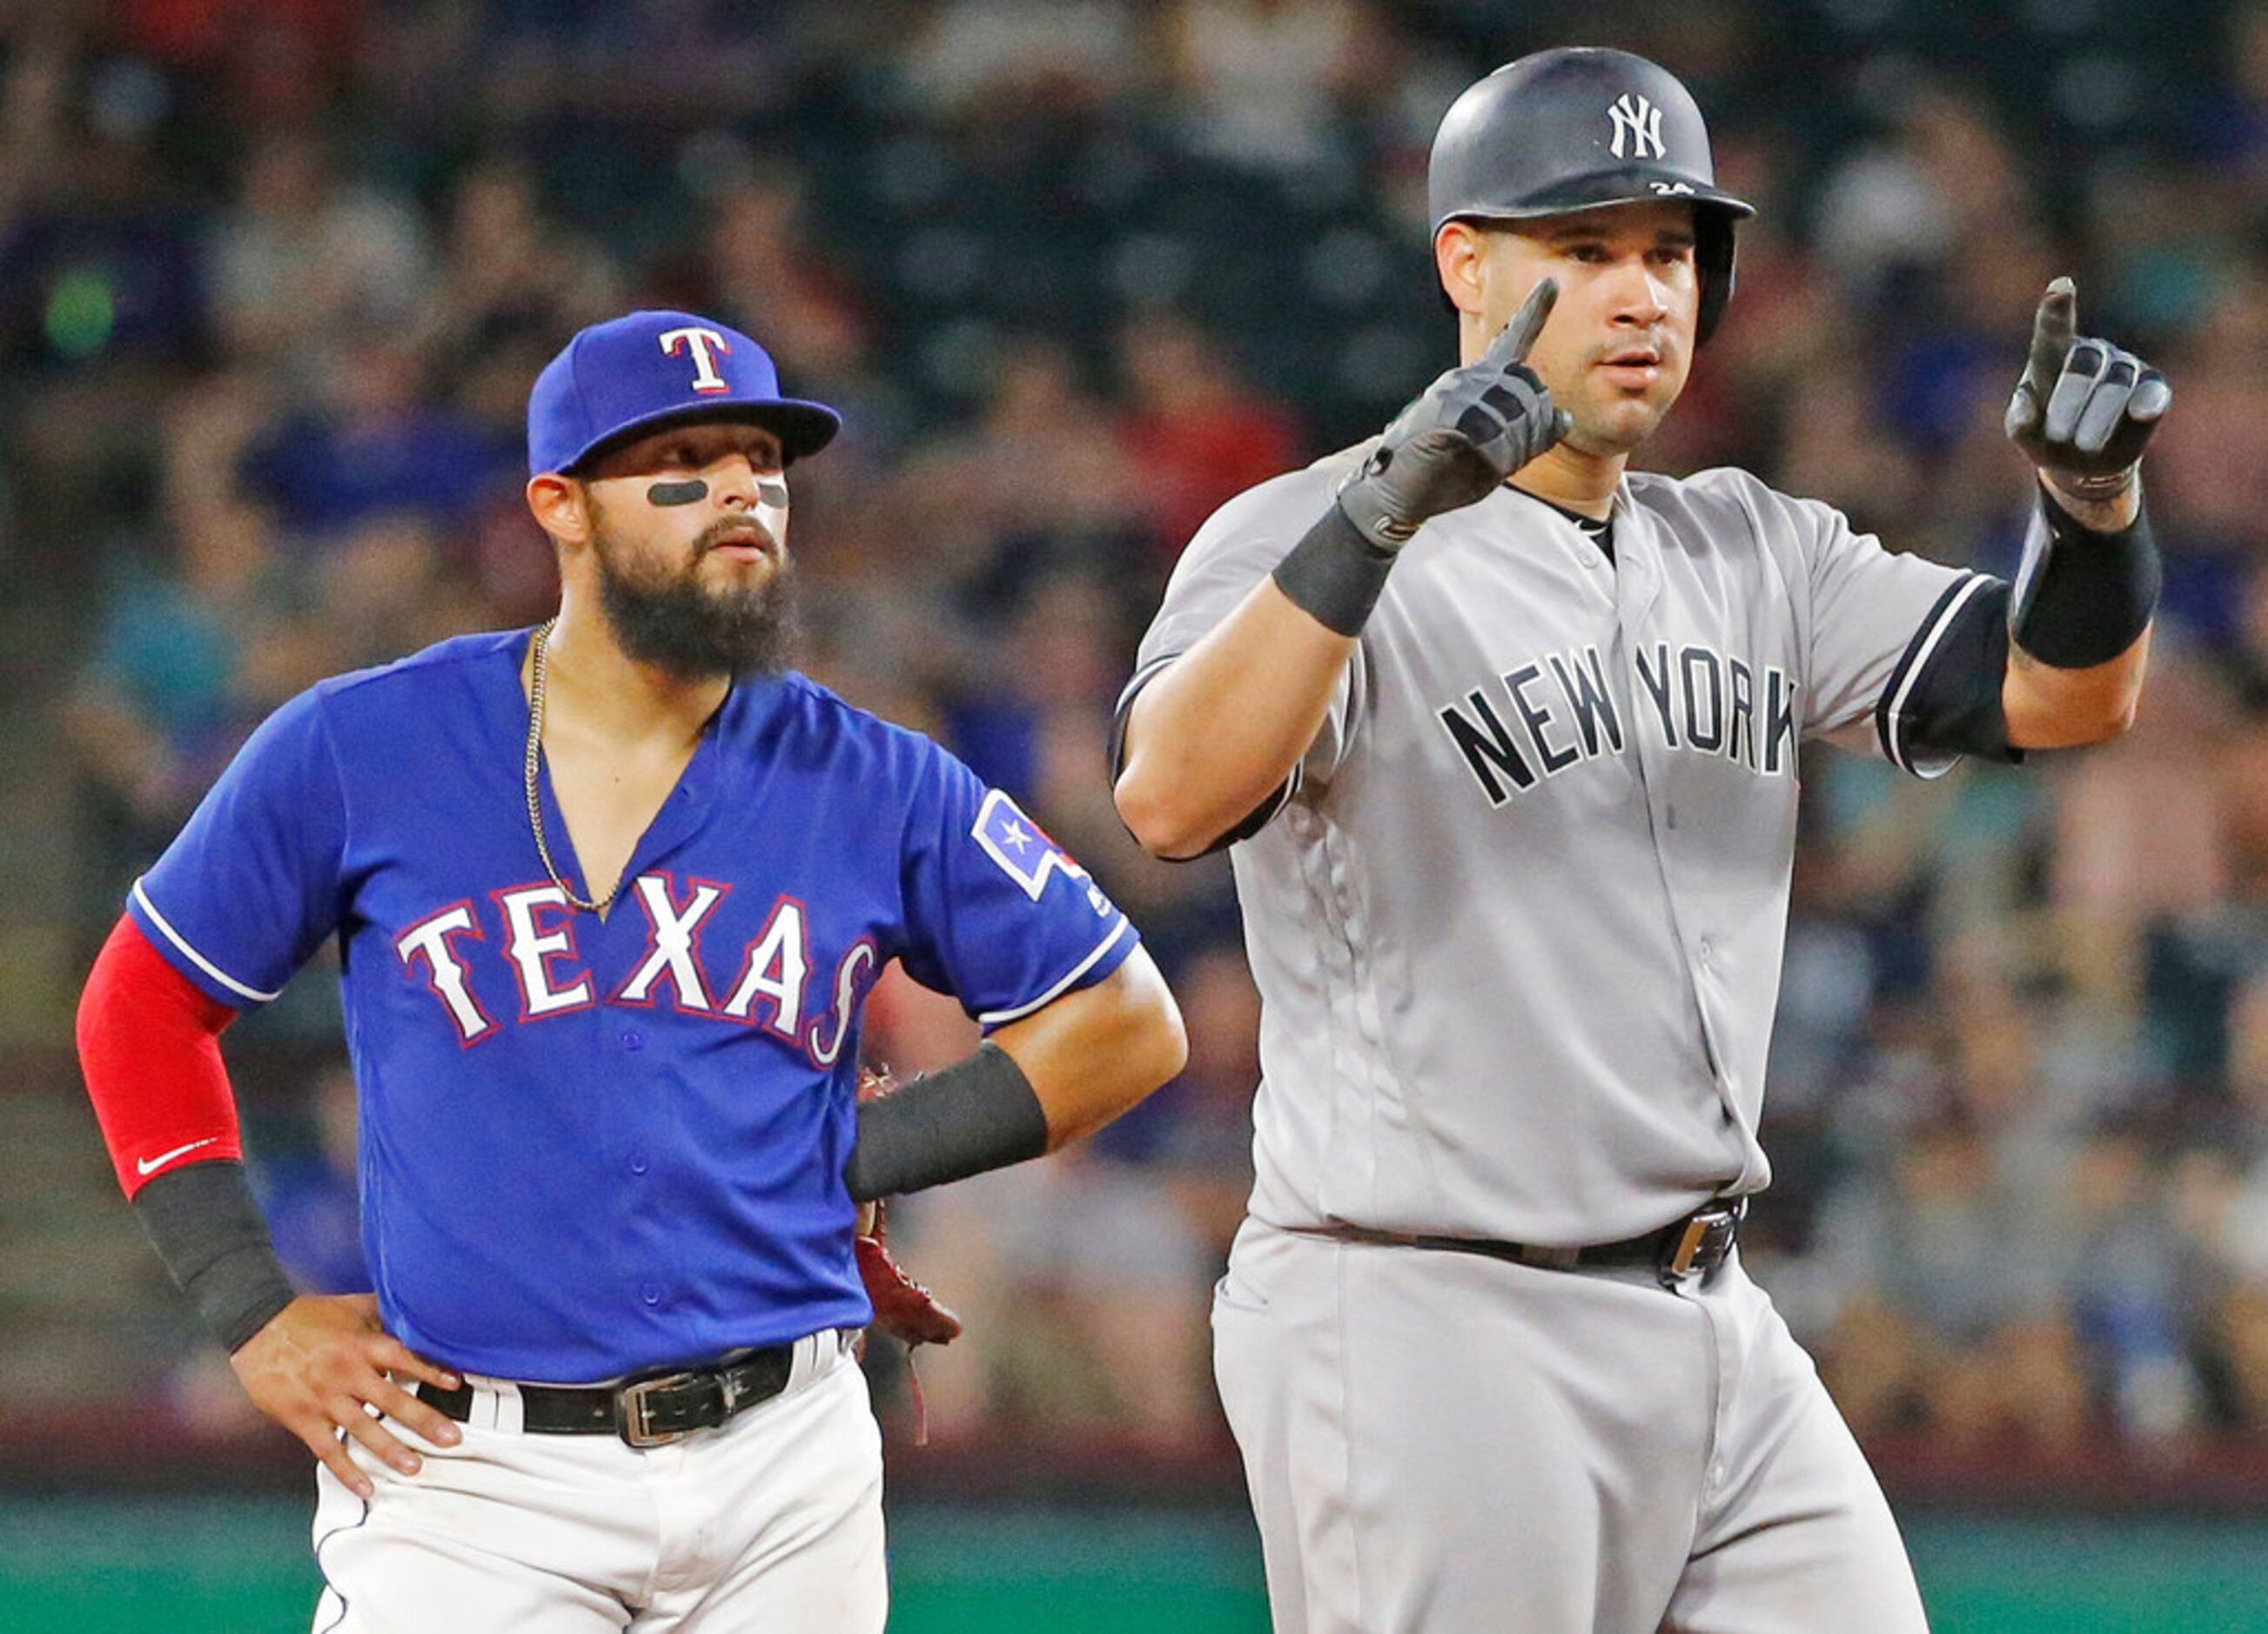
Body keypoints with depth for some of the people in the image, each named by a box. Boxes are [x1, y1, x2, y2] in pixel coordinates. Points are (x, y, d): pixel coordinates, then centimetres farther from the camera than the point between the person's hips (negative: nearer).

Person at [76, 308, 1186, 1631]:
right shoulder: (358, 752, 1)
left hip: (786, 1472, 2)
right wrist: (255, 1315, 1)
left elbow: (1129, 1025, 12)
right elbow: (141, 1008, 9)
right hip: (472, 1471, -2)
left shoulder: (873, 788, 5)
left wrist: (866, 1154, 2)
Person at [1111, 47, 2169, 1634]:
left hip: (1717, 1329, 7)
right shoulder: (1311, 541, -7)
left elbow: (2058, 694, 7)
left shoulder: (1750, 553, 15)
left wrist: (2093, 501, -14)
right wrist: (1381, 515, -36)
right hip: (1427, 1334, -7)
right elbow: (1170, 798, -25)